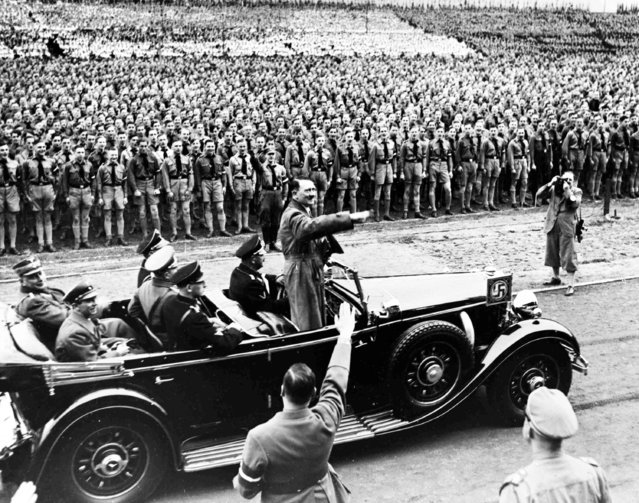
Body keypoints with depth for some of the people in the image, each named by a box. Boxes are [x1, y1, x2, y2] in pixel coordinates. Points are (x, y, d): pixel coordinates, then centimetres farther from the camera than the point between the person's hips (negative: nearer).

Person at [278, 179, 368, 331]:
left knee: (318, 320, 18)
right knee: (308, 324, -6)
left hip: (313, 273, 11)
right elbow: (313, 226, -40)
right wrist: (350, 218, -47)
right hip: (301, 274, -11)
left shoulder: (303, 212, 18)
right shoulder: (293, 216, -19)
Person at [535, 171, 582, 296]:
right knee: (552, 253, 18)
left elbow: (575, 204, -16)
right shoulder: (554, 189, 8)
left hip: (567, 227, -4)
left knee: (568, 256, -7)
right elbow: (538, 195, -3)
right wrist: (550, 184, -10)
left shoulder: (576, 191, 2)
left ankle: (571, 285, -4)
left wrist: (567, 191, -17)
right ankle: (555, 277, 37)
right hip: (552, 224, 4)